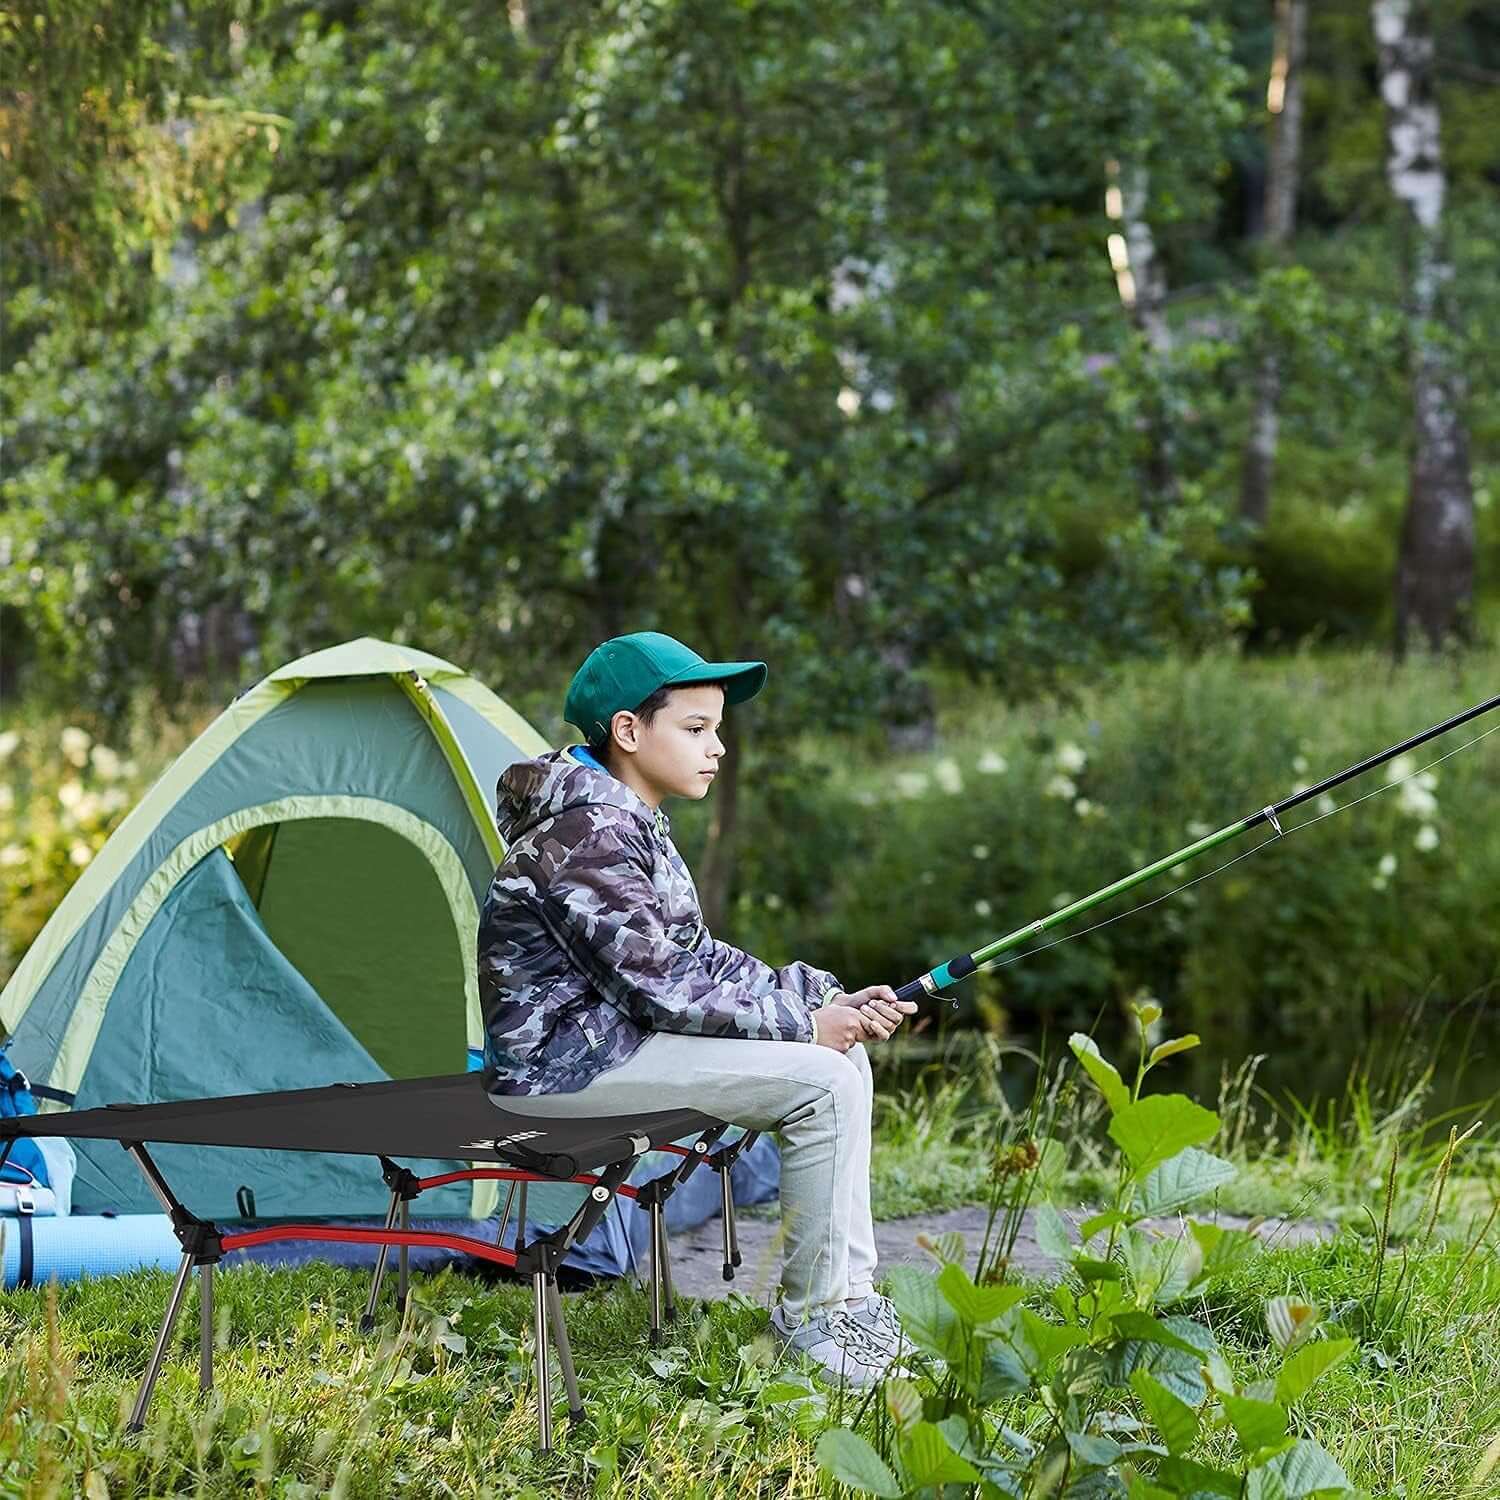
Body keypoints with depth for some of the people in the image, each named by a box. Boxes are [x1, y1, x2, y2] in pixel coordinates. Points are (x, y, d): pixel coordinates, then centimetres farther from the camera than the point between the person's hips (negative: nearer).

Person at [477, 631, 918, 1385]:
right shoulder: (589, 835, -20)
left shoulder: (630, 821, 13)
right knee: (822, 1085, -17)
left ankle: (850, 1295, 6)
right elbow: (659, 989, -22)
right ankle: (813, 1321, -6)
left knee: (841, 1058, 7)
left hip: (614, 1033, 10)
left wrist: (829, 999, 3)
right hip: (565, 1059, -10)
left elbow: (695, 958, 14)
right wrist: (802, 1022, -13)